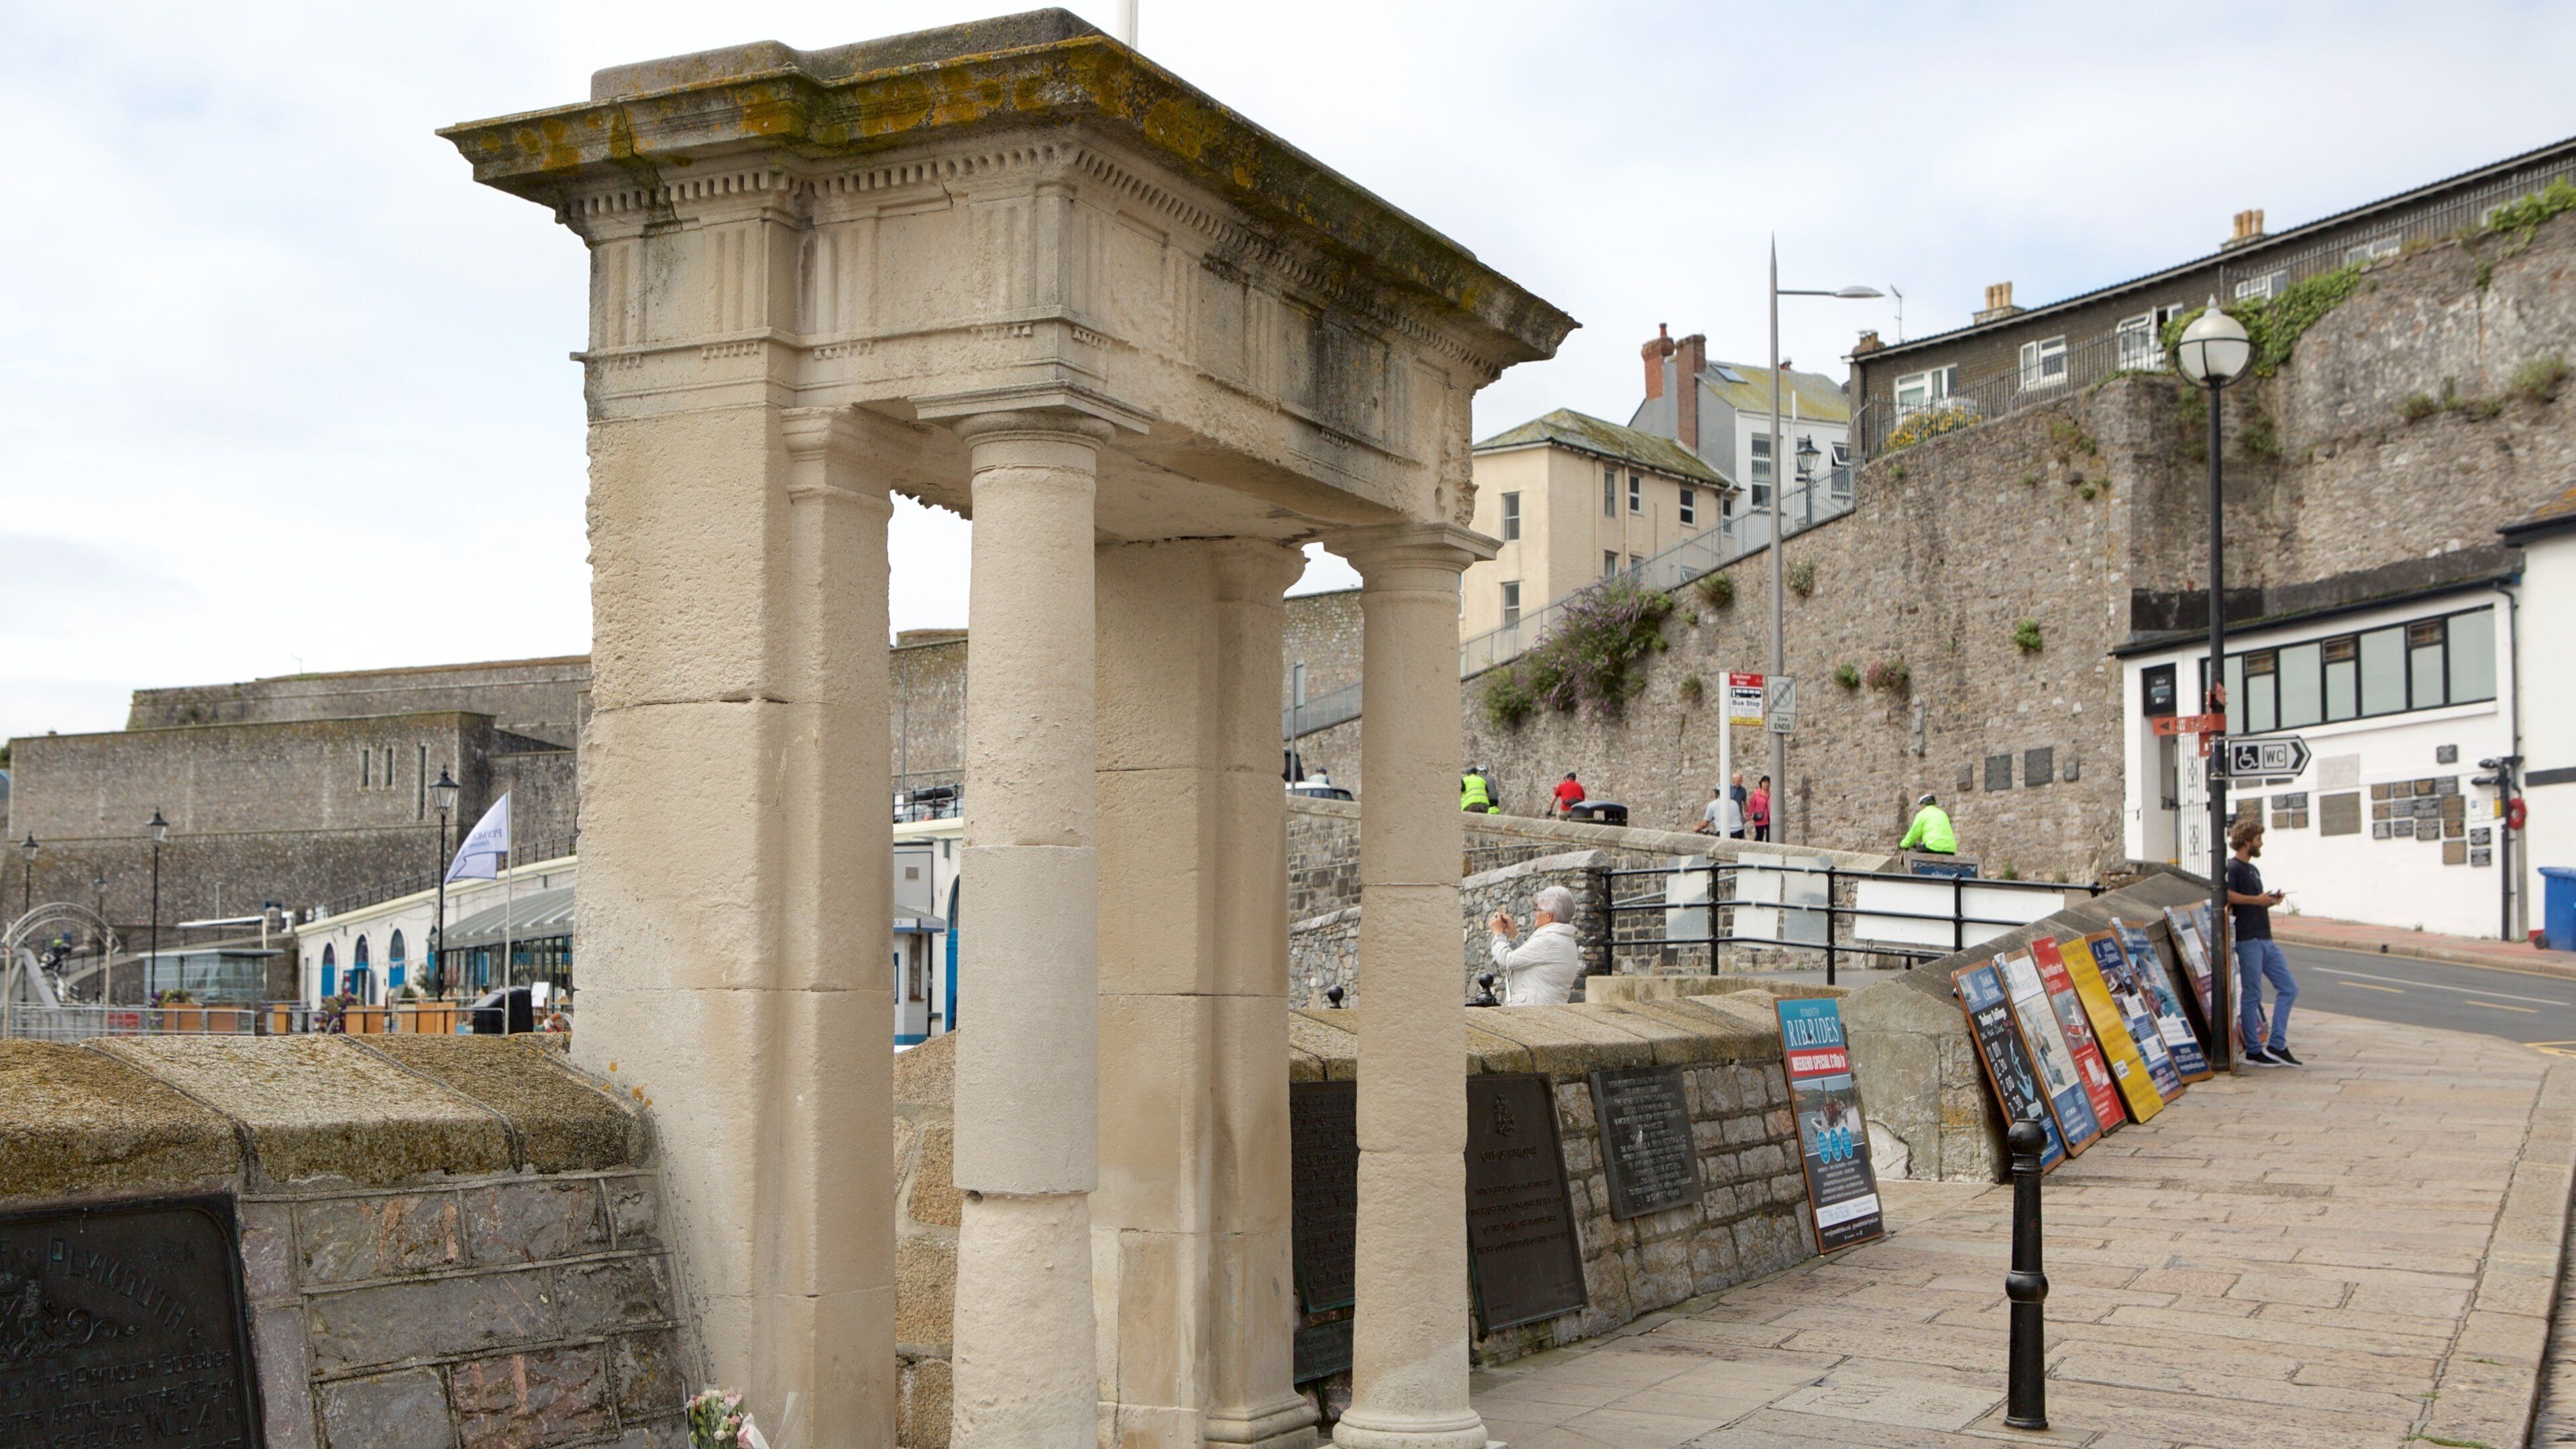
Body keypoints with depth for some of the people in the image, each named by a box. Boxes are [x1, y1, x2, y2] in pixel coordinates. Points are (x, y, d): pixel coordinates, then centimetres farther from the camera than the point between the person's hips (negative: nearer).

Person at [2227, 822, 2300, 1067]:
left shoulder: (2253, 870, 22)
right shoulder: (2232, 868, -7)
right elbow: (2226, 895, -24)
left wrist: (2269, 901, 10)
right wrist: (2256, 900, -18)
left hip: (2265, 940, 10)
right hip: (2248, 940, -10)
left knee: (2289, 988, 7)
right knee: (2251, 995, -5)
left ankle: (2277, 1046, 8)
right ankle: (2253, 1051, 1)